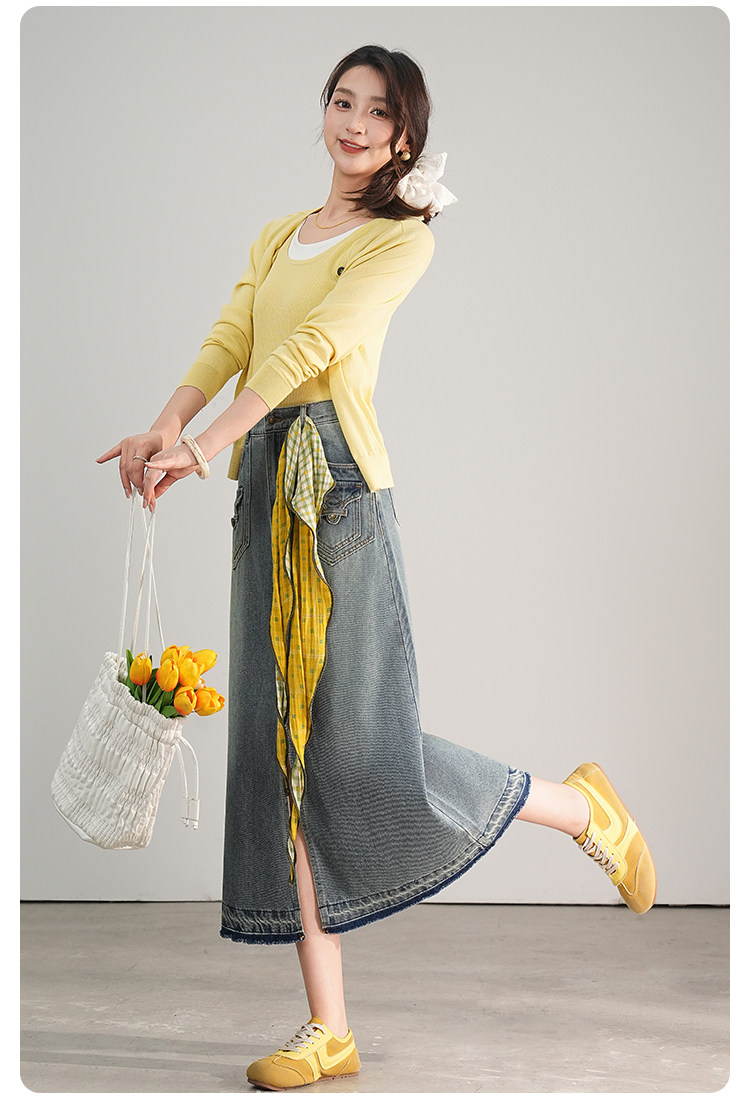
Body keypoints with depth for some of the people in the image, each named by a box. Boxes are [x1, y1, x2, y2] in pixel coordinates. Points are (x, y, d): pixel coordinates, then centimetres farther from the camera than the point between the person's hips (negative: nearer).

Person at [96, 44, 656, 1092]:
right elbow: (227, 344, 6)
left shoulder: (402, 237, 0)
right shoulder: (277, 237, 20)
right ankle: (329, 1030, 10)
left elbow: (315, 343, -13)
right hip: (266, 492, 6)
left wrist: (208, 442, -23)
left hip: (343, 487, -6)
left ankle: (582, 806, 18)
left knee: (368, 749, -8)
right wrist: (165, 430, -12)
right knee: (286, 745, 3)